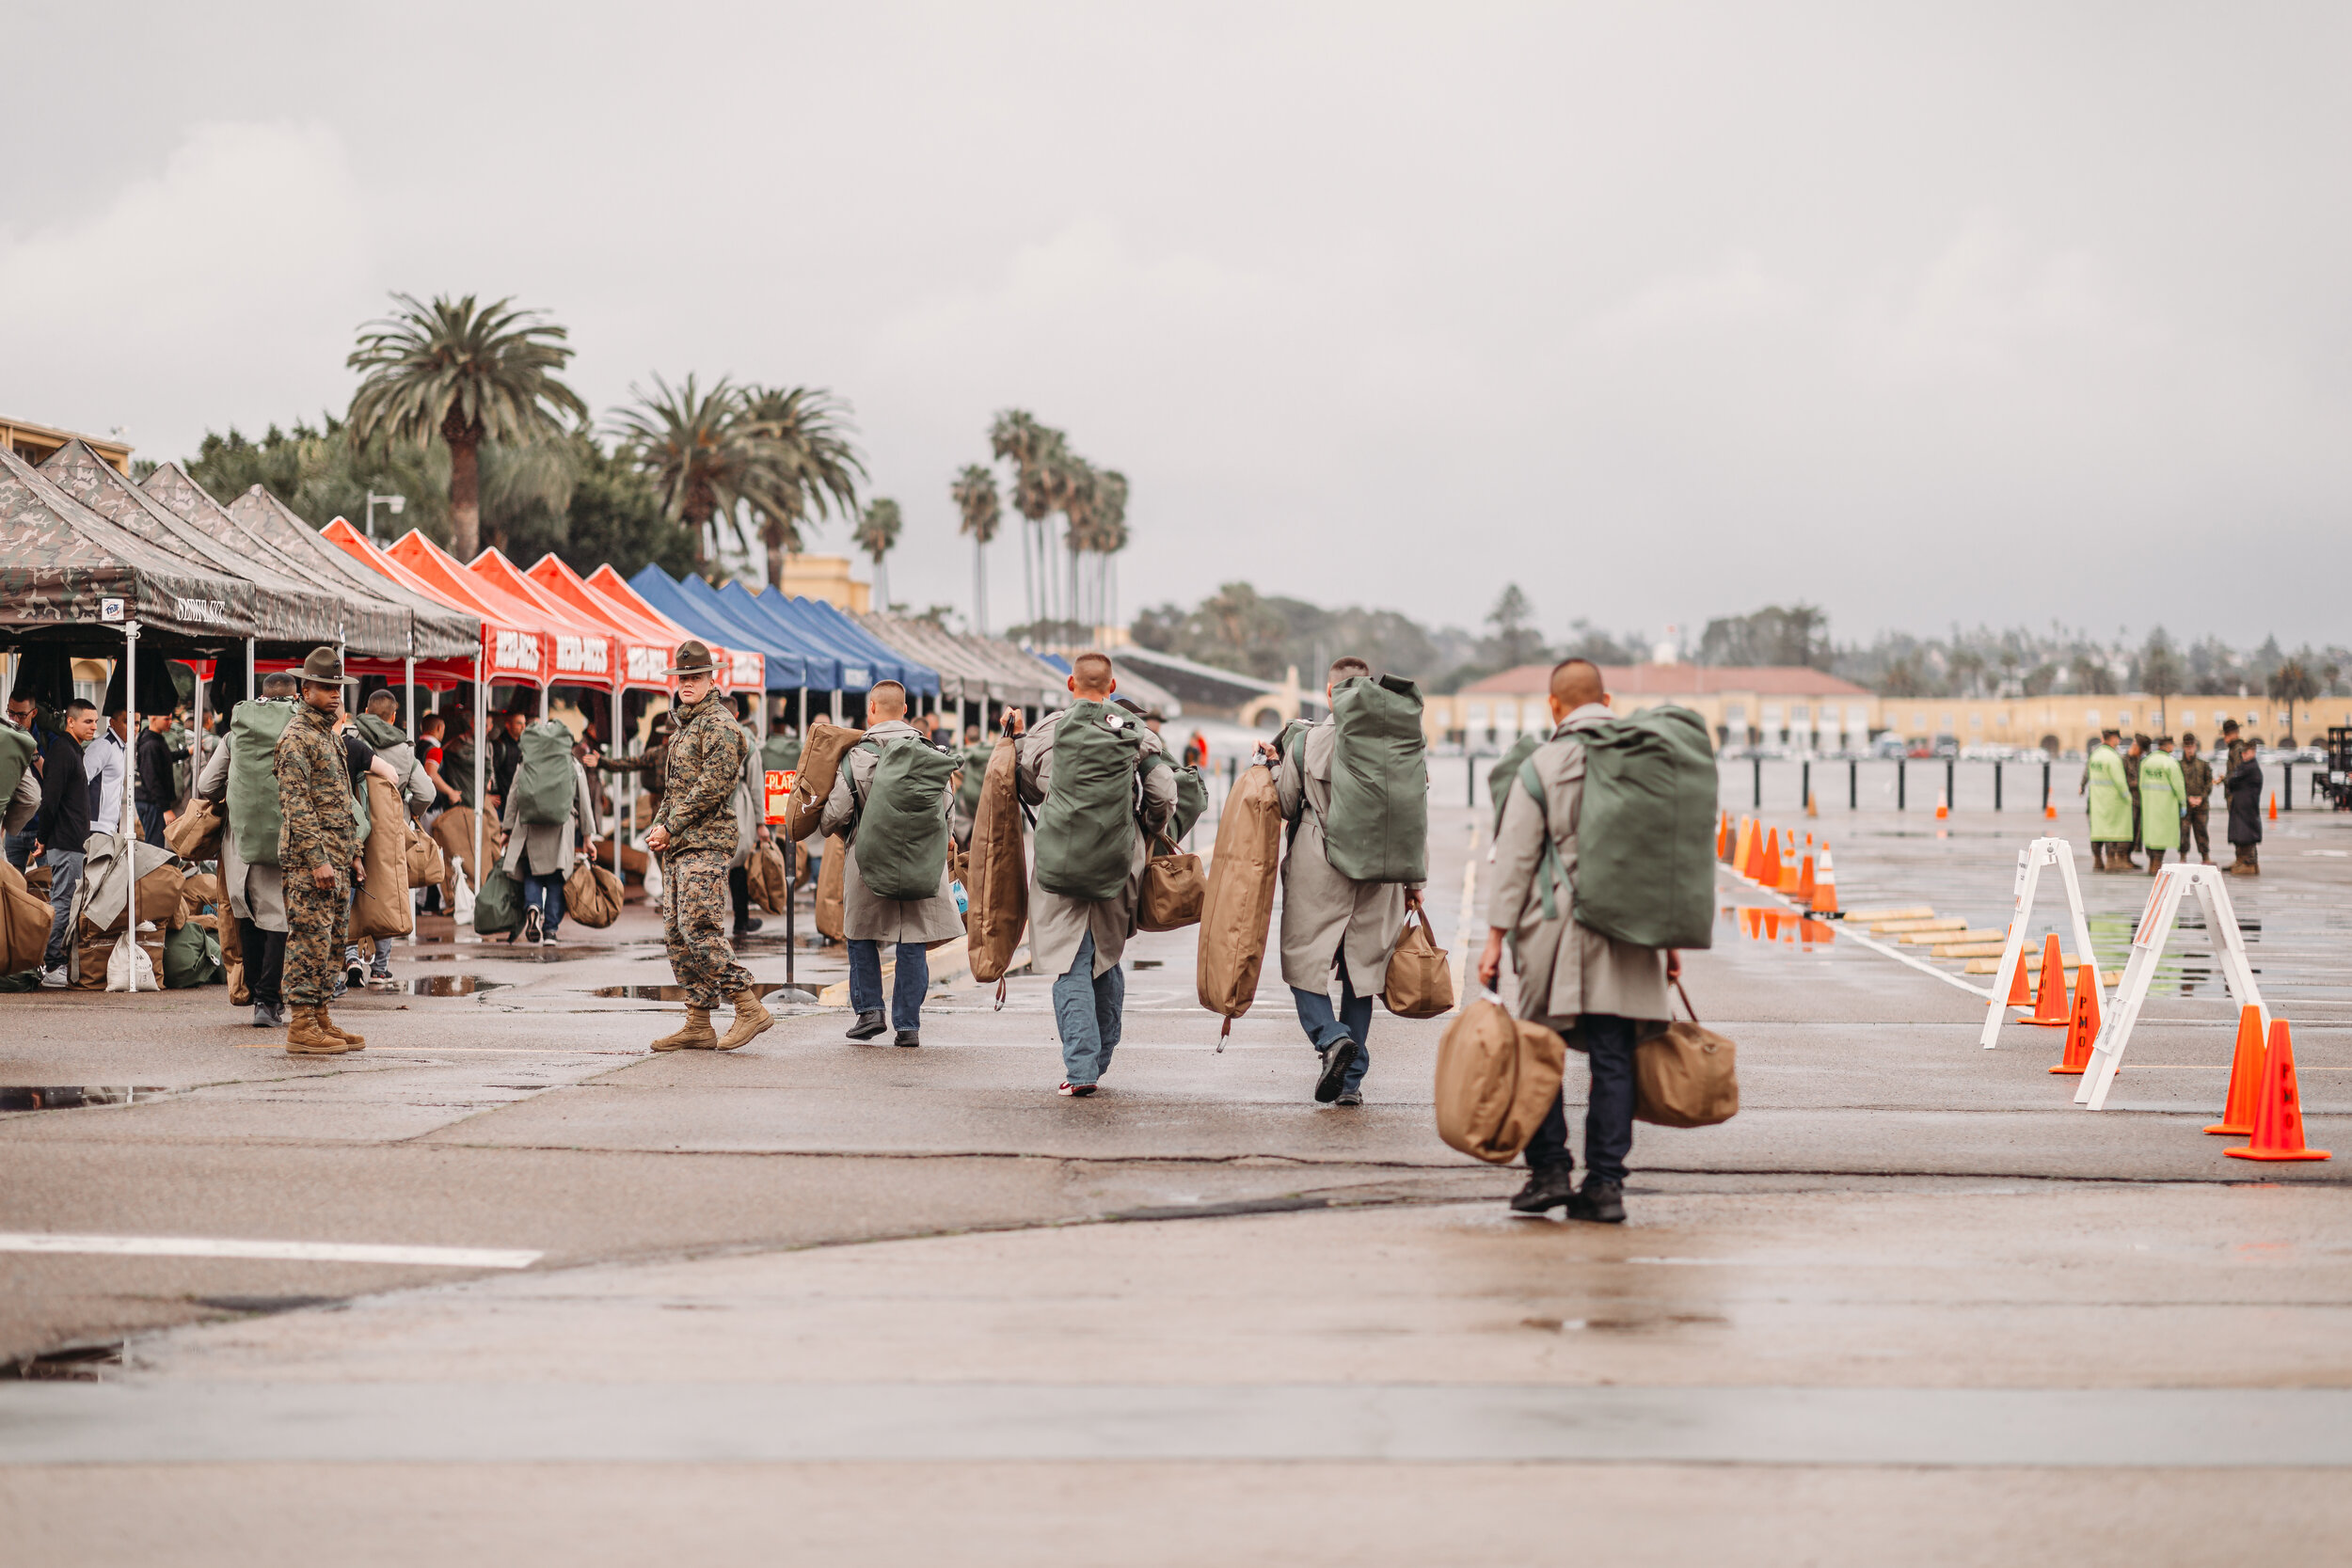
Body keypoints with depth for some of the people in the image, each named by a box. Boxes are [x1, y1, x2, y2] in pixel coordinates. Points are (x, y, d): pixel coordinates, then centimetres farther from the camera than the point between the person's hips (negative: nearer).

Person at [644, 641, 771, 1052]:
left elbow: (713, 786, -17)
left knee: (698, 927, -18)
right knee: (676, 933, 7)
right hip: (678, 847, 10)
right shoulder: (683, 726, 21)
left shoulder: (719, 725, -9)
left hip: (705, 843, -10)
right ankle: (698, 1026, 9)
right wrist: (658, 827, 9)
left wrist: (670, 826, -13)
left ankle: (749, 1008, -16)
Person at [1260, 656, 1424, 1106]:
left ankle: (1330, 1037, -18)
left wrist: (1274, 764, 20)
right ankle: (1352, 1080, 9)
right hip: (1377, 876, 2)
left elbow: (1286, 807, 4)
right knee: (1362, 968, 10)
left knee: (1303, 962, 8)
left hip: (1318, 871, -2)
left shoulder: (1305, 742, -5)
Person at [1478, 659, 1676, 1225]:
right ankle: (1606, 1183, 2)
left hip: (1558, 930, -3)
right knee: (1613, 1059, 4)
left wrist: (1496, 936, -2)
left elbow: (1515, 859, -5)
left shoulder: (1543, 765, -3)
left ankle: (1550, 1170, 4)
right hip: (1628, 936, 3)